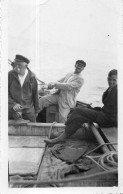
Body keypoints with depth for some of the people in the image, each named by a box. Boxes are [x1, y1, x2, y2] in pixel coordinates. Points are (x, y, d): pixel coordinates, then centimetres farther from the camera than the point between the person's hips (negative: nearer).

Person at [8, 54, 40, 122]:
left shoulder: (31, 77, -1)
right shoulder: (10, 75, -5)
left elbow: (35, 94, 7)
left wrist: (36, 110, 11)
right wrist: (13, 104, -13)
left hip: (28, 109, 1)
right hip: (13, 108, -1)